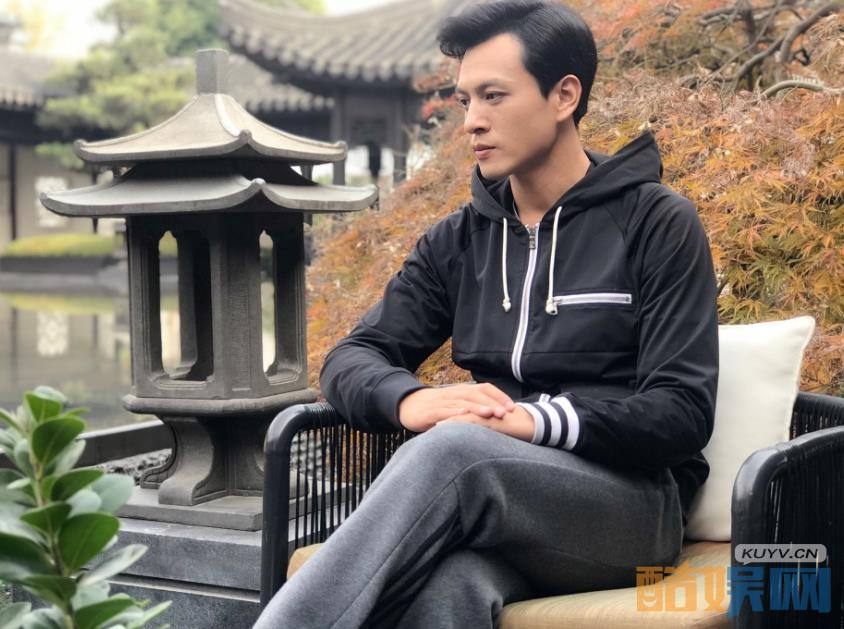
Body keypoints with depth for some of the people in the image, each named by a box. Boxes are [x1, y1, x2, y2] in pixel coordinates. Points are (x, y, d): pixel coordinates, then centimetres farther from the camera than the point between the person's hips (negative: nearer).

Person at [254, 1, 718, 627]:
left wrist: (535, 421, -24)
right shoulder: (460, 239, 14)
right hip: (494, 503, 3)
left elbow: (682, 413, -9)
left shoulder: (658, 223, -1)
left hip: (632, 504, -3)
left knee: (454, 451, -37)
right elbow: (352, 359, 8)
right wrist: (412, 400, -17)